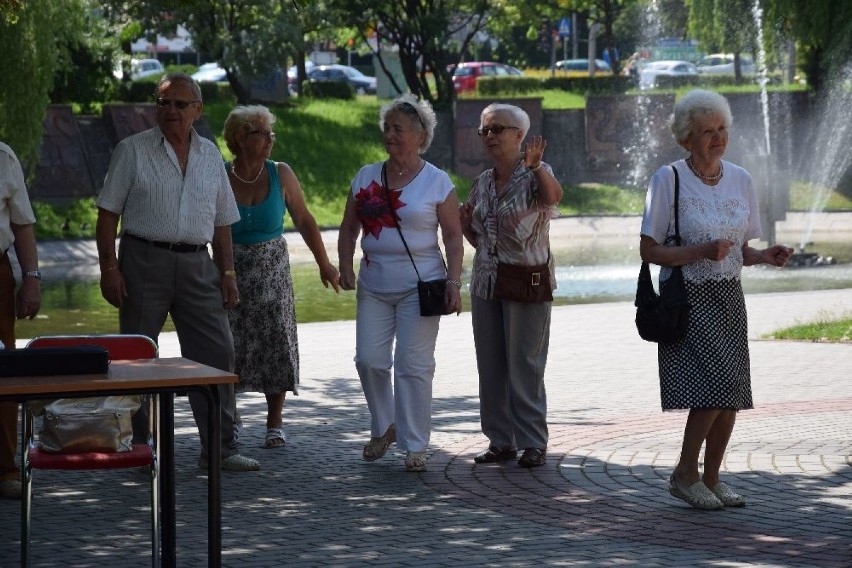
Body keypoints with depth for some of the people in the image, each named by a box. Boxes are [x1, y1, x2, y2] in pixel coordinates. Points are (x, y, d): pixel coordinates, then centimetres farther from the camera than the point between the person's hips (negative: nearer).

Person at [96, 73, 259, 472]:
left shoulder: (210, 156, 13)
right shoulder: (133, 151, 1)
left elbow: (221, 222, 17)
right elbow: (108, 213, -2)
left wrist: (228, 273, 9)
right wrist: (108, 268, -11)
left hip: (197, 264, 3)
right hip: (145, 261, -3)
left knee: (216, 352, -2)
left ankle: (220, 448, 4)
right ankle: (141, 448, 9)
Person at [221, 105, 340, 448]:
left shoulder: (280, 175, -3)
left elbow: (304, 220, 6)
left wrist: (324, 264, 9)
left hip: (272, 271, 1)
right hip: (231, 272, -1)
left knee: (276, 341, 0)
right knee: (228, 344, 0)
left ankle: (275, 423, 10)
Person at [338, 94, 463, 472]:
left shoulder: (437, 182, 0)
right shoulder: (366, 178, 10)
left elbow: (453, 236, -1)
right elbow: (349, 228, 13)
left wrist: (453, 282, -10)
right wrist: (345, 266, -1)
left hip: (419, 285, -4)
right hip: (374, 287, 4)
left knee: (413, 365, -5)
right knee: (369, 360, -1)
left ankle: (414, 446, 1)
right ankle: (384, 427, 21)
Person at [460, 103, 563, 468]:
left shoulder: (534, 175, -7)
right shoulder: (482, 183, 11)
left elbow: (554, 195, -32)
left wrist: (535, 166, -49)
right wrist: (463, 222, -2)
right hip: (486, 283, 6)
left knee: (524, 366, -4)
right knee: (491, 367, 7)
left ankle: (533, 443, 3)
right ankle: (501, 441, 15)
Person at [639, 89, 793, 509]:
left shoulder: (740, 180, 8)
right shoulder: (668, 180, -7)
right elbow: (649, 250, -9)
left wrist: (765, 256, -5)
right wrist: (702, 251, -20)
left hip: (729, 297, 6)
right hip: (687, 298, -5)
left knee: (731, 396, 1)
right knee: (716, 384, -18)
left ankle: (711, 479, 15)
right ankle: (684, 475, -3)